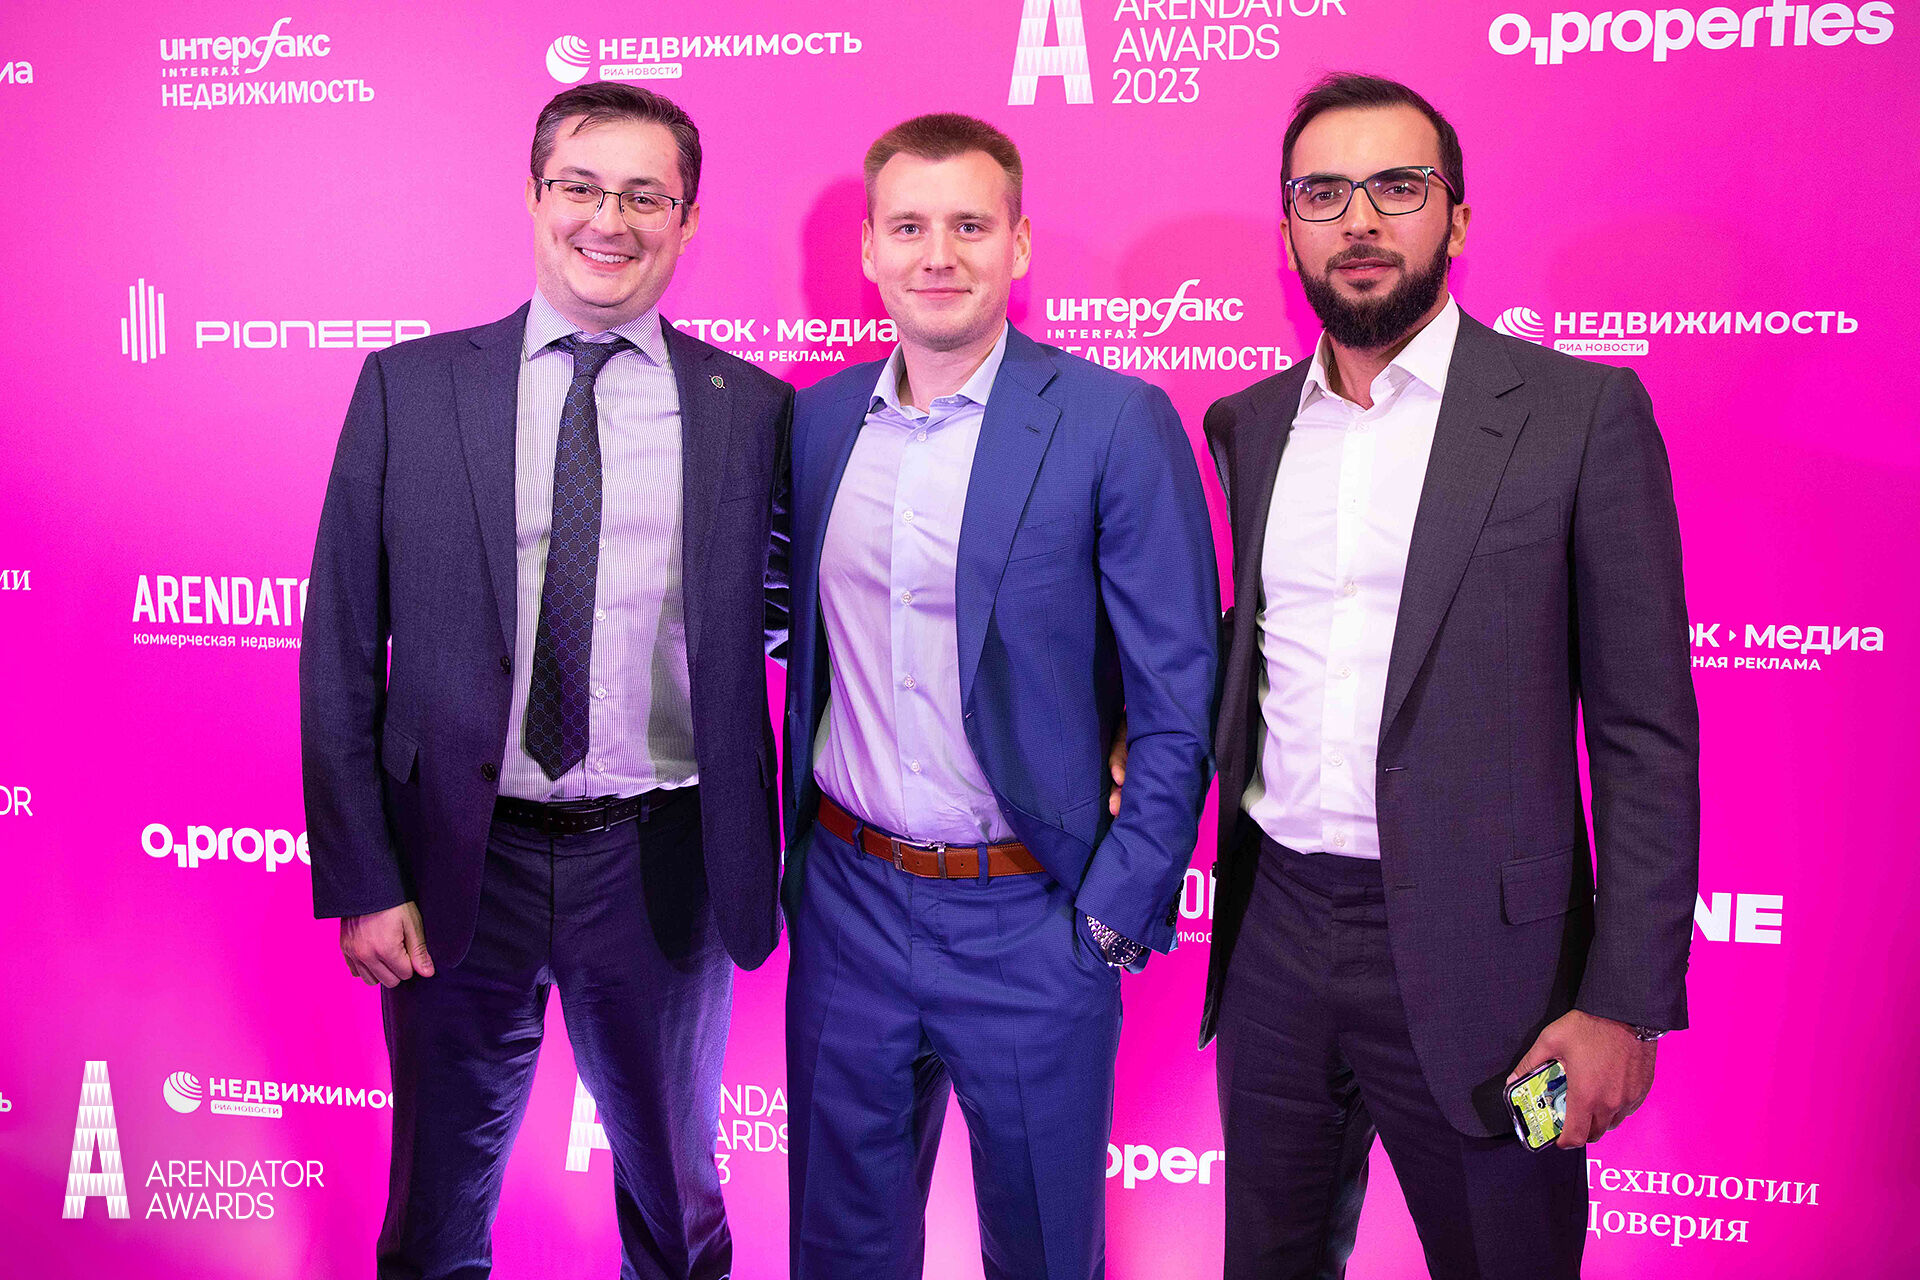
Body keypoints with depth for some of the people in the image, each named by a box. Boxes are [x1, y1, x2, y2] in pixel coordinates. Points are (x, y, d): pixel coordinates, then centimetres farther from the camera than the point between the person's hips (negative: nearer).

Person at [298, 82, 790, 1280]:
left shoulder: (754, 408, -2)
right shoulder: (408, 386, -2)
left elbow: (788, 611, 4)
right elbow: (341, 652, -1)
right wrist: (362, 881, -4)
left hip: (663, 867, 0)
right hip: (458, 864, 0)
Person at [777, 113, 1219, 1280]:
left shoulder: (1117, 424, -11)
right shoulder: (818, 418, 4)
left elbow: (1177, 701, -10)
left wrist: (1115, 914, -11)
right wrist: (794, 851, 6)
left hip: (1029, 920, -4)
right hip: (847, 902, 4)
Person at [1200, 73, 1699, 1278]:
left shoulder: (1581, 411, -6)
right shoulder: (1247, 423, 8)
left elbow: (1645, 732, -7)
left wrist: (1626, 1001, -11)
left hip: (1474, 953, -4)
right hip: (1275, 935, 4)